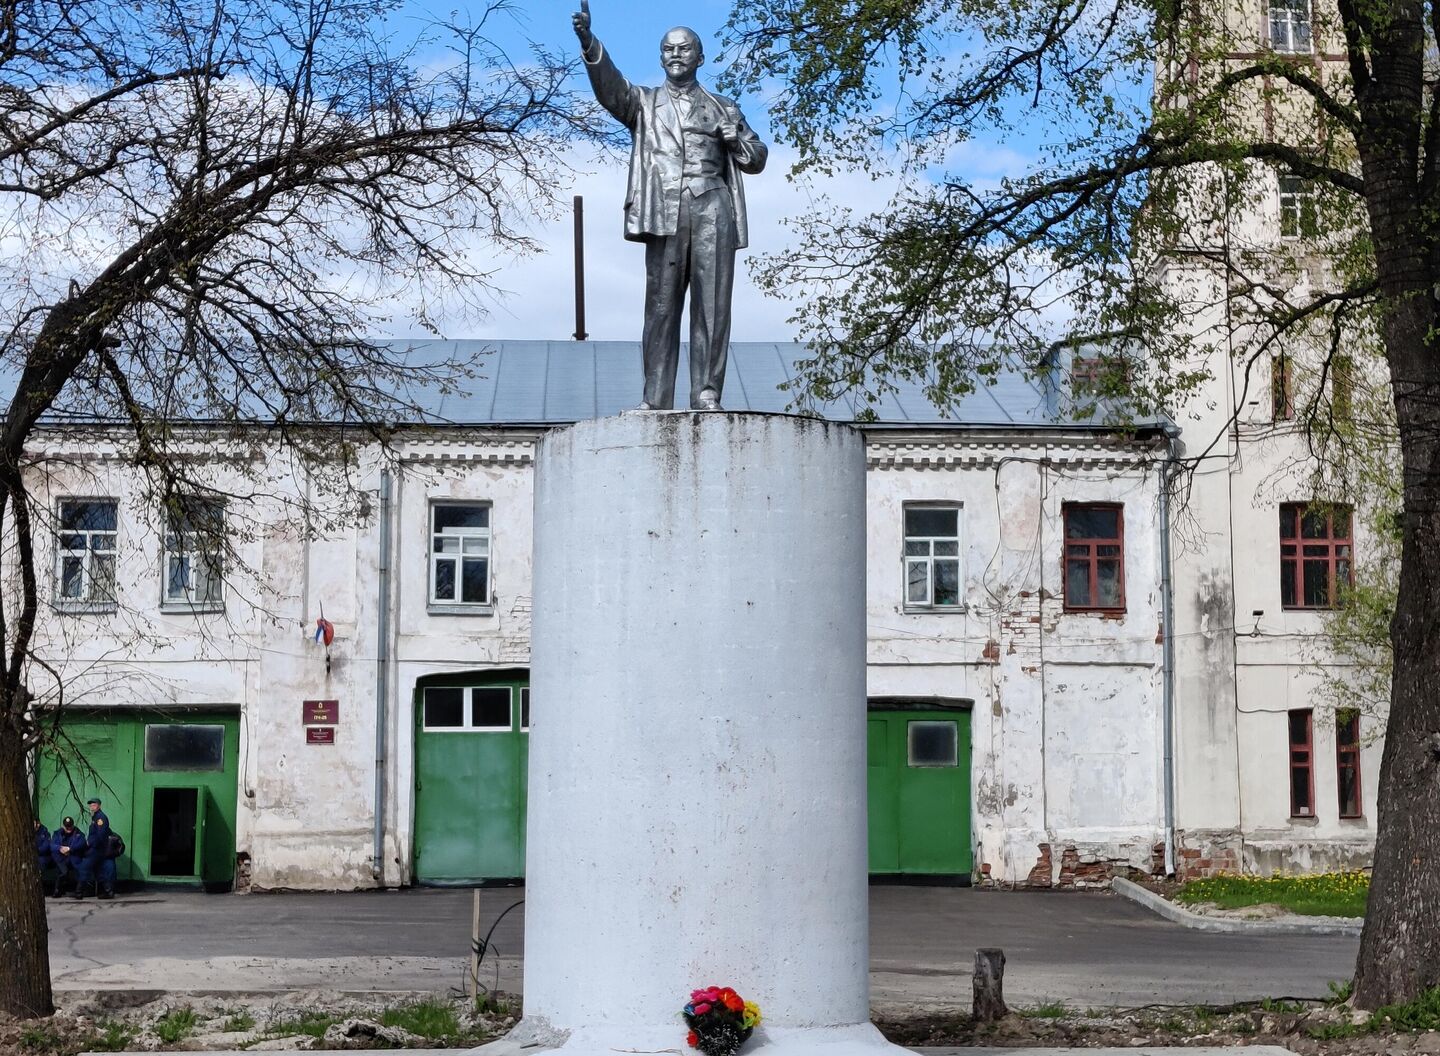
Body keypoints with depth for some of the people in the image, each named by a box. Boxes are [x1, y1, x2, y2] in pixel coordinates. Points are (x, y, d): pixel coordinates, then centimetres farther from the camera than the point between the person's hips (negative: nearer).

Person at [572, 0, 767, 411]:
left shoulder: (724, 108, 24)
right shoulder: (644, 103, 20)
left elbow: (757, 159, 23)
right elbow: (610, 87, 0)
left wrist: (735, 138, 1)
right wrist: (589, 42, -17)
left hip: (713, 209, 1)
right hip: (665, 211, -1)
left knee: (712, 304, -8)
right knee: (661, 306, -5)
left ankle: (707, 396, -9)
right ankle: (656, 400, -7)